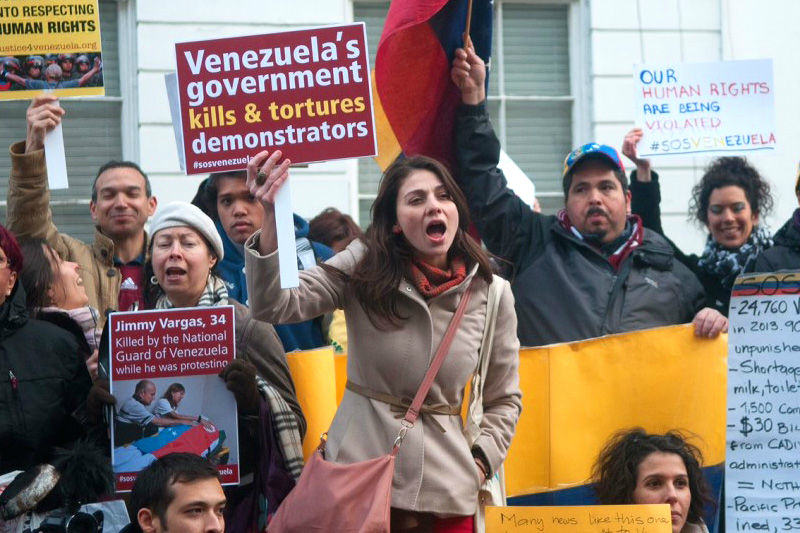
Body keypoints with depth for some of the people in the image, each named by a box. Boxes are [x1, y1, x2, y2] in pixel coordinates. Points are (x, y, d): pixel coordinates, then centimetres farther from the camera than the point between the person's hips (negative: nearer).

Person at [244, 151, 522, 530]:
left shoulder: (492, 293, 0)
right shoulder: (363, 267, -5)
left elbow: (504, 399, 11)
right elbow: (274, 306, -19)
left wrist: (480, 462, -3)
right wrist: (271, 220, -32)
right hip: (356, 476, -1)